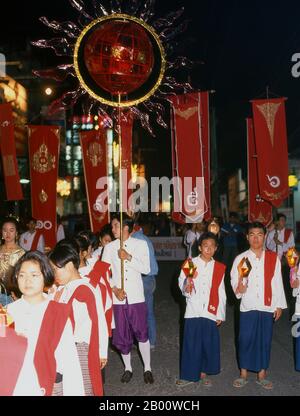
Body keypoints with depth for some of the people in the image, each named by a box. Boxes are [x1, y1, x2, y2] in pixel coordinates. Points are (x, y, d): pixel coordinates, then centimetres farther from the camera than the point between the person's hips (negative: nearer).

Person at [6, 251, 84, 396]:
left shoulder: (59, 314, -8)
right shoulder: (9, 312, 0)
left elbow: (69, 361, -9)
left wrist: (74, 393, -10)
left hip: (47, 388, -2)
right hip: (12, 388, 2)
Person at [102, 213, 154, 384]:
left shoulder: (141, 244, 1)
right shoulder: (109, 247, 5)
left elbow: (146, 269, -7)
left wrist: (128, 257, -15)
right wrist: (114, 289, -10)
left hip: (137, 297, -2)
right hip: (117, 298, 2)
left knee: (142, 333, 2)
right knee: (122, 336, 8)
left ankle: (148, 368, 20)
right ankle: (128, 368, 27)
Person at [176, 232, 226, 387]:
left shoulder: (219, 268, 6)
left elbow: (221, 293, 8)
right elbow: (181, 283, 3)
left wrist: (220, 314, 7)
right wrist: (186, 287, -20)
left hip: (211, 313, 2)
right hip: (193, 312, -1)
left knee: (209, 344, 6)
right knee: (191, 344, 3)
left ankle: (203, 373, 24)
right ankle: (188, 375, 16)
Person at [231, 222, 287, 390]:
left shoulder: (273, 258, 0)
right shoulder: (241, 259, -2)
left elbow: (277, 283, 4)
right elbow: (234, 282, 0)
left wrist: (279, 305, 4)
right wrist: (238, 288, -22)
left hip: (267, 307, 1)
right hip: (248, 307, -1)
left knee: (265, 340, 8)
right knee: (246, 340, 4)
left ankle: (262, 374, 23)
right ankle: (243, 374, 20)